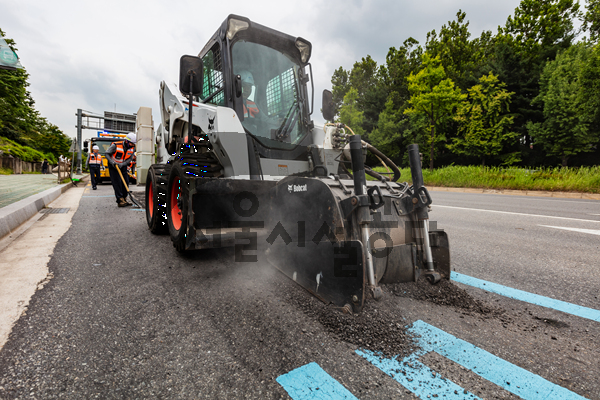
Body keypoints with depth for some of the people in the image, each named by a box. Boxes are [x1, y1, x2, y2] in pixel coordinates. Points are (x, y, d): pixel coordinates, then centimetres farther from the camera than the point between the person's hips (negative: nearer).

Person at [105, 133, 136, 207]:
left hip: (123, 167, 5)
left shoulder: (132, 148, -7)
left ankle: (124, 200, 12)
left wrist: (122, 164, -21)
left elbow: (130, 159, -6)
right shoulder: (116, 145, -21)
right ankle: (120, 201, -9)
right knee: (117, 183, -10)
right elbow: (106, 154, -13)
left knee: (126, 182, 2)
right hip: (114, 167, -5)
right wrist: (112, 162, -26)